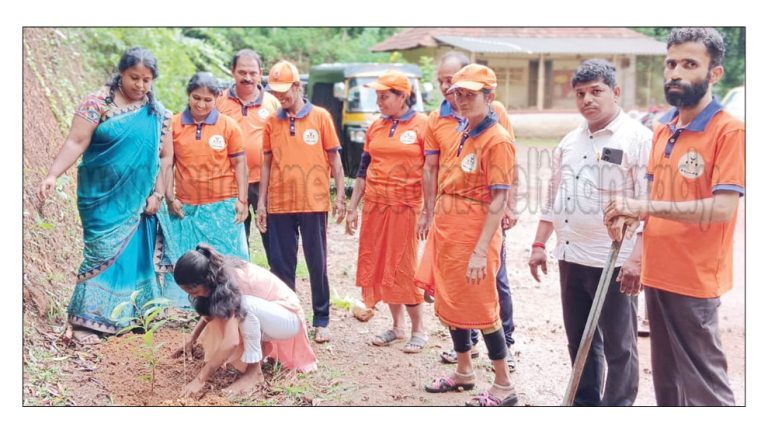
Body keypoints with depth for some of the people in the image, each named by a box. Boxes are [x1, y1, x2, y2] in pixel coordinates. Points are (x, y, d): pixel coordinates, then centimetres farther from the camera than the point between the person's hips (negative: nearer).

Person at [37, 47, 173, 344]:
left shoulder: (159, 114, 5)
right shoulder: (98, 102, -7)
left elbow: (165, 156, 8)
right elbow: (76, 142, -14)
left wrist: (157, 194, 2)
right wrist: (53, 174, -25)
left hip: (138, 201, 4)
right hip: (103, 198, -4)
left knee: (134, 254, 8)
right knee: (103, 254, -9)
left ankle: (131, 315, 20)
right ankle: (84, 320, -3)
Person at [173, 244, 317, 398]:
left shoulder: (229, 283, -32)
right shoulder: (217, 273, -11)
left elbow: (231, 342, -34)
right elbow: (208, 311, 10)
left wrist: (200, 379, -30)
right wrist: (192, 339, 1)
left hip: (288, 317, -9)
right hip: (264, 313, 9)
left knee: (245, 304, -35)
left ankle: (254, 372, -19)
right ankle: (262, 346, 9)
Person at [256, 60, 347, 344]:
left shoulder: (320, 117, 0)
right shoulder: (272, 122, 6)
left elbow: (334, 159, 2)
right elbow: (267, 163, 8)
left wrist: (340, 196, -4)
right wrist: (261, 203, 5)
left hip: (313, 203, -2)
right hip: (279, 204, 2)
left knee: (317, 264, 5)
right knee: (281, 264, 8)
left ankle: (321, 320, 15)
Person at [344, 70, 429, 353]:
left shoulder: (422, 125, -5)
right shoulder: (375, 128, 10)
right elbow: (363, 169, 15)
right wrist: (353, 208, 12)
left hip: (405, 207, -5)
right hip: (375, 205, 6)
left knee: (404, 269, -1)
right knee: (380, 266, 9)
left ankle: (418, 330, 15)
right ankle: (397, 326, 23)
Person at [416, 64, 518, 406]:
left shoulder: (496, 139, -14)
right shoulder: (464, 132, 11)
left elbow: (498, 201, -18)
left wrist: (480, 250, -22)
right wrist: (437, 221, 14)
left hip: (474, 231, -9)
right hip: (446, 226, 9)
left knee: (480, 308, -1)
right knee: (448, 301, 16)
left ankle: (504, 386, 12)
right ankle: (463, 372, 33)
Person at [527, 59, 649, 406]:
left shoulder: (639, 139, -9)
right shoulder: (569, 142, 13)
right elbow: (553, 197, 19)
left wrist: (637, 258, -22)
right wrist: (539, 244, 14)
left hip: (615, 263, -7)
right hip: (571, 258, 7)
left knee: (618, 347, 4)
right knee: (579, 341, 17)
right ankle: (585, 405, 32)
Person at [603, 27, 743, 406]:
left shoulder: (729, 131, -14)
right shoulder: (662, 130, 10)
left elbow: (722, 207, -22)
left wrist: (644, 206, -24)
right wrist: (631, 215, -1)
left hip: (695, 280, -8)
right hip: (657, 274, 8)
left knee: (702, 384, 0)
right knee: (666, 378, 18)